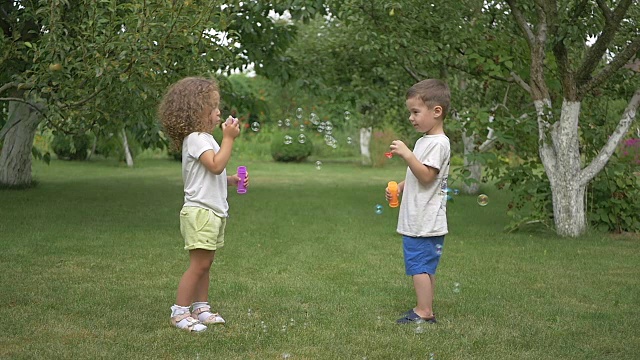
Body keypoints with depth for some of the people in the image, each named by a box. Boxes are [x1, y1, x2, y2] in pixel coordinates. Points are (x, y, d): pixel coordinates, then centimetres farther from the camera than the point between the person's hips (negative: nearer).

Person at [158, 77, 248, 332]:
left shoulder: (205, 138, 18)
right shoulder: (195, 139, -14)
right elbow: (216, 165, -26)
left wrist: (233, 180, 9)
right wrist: (228, 138, -21)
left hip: (214, 211, 10)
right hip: (200, 211, -10)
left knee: (205, 264, 14)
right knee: (198, 264, -8)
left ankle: (201, 308, 23)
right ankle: (179, 312, -1)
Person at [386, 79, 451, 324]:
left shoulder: (438, 143, -14)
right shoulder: (424, 140, 17)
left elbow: (426, 176, -23)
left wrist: (407, 154, -28)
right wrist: (400, 187, 12)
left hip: (425, 221, -10)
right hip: (418, 219, 10)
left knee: (419, 265, -8)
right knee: (425, 266, 14)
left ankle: (423, 312, -4)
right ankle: (426, 310, 21)